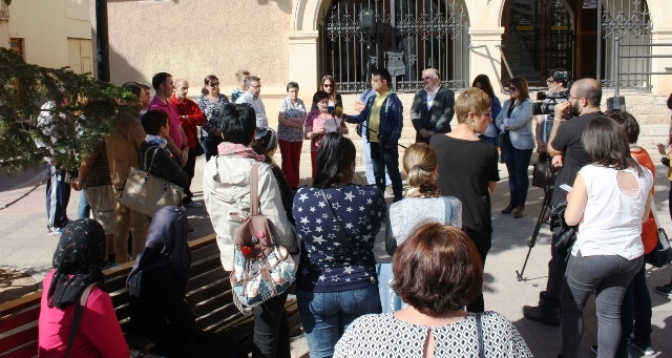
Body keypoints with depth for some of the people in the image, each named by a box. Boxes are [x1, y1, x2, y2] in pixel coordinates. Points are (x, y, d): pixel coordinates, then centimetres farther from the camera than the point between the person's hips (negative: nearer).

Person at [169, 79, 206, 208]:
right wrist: (192, 120, -9)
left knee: (189, 173, 15)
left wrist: (185, 118, -14)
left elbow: (202, 118, -1)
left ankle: (186, 198, 27)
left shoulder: (190, 104, 11)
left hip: (191, 144, 7)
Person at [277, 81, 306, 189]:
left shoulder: (301, 102, 2)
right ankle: (287, 185, 9)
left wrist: (289, 119, -16)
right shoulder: (284, 102, -9)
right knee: (287, 162, 3)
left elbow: (303, 119, -7)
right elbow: (281, 120, -17)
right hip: (285, 137, -3)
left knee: (296, 161, 9)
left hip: (298, 137, 3)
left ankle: (295, 184, 17)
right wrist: (297, 124, -13)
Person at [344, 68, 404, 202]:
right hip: (374, 142, 7)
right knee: (377, 173, 15)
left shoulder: (393, 100, -10)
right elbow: (361, 117, 11)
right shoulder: (372, 100, 11)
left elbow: (398, 124, -13)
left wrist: (391, 142, -19)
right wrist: (346, 117, -5)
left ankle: (398, 199, 11)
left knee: (393, 172, 3)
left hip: (387, 144, -7)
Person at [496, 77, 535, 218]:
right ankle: (513, 202, 21)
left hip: (522, 143, -6)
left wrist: (504, 121, -3)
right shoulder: (507, 103, 11)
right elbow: (498, 120, 6)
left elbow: (518, 122, -20)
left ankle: (520, 205, 8)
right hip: (507, 142, 6)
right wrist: (504, 127, -15)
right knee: (512, 173, 12)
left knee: (521, 174, 1)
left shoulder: (528, 104, -10)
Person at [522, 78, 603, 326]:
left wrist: (557, 119, 2)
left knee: (561, 256, 0)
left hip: (568, 201, -7)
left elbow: (552, 150, -2)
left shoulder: (571, 126, -20)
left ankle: (549, 308, 7)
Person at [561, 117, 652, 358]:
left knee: (572, 308, 14)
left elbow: (571, 219, -10)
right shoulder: (644, 175, -3)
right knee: (610, 311, 16)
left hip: (591, 255, -4)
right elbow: (643, 216, 11)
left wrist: (572, 198, 9)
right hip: (631, 256, 5)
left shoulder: (589, 174, -17)